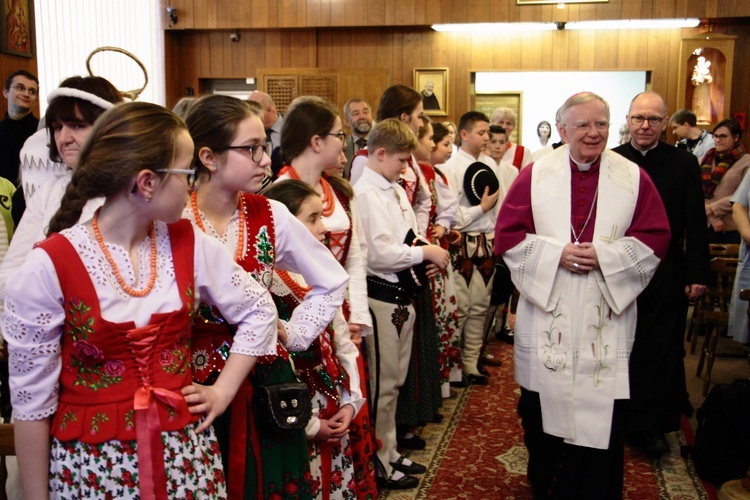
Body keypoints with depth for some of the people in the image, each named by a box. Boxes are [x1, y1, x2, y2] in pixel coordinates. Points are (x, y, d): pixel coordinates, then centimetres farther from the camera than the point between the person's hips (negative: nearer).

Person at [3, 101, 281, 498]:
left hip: (185, 450, 4)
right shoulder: (49, 267, -16)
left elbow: (259, 311, 8)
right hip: (91, 463, -3)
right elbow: (32, 399, -10)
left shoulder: (188, 244, -5)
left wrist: (222, 392, 1)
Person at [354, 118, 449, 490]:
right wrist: (424, 252, -14)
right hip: (380, 296, -9)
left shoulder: (396, 190, 12)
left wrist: (428, 255, 1)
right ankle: (377, 463, 19)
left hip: (402, 294, 9)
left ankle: (390, 452, 34)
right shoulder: (365, 194, -16)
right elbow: (378, 253, -22)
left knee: (395, 379, 19)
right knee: (381, 383, 3)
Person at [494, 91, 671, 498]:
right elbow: (508, 235, -1)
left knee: (600, 411, 4)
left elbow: (655, 238, 0)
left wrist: (604, 256, -14)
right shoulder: (534, 175, 0)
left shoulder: (633, 178, 2)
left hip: (606, 317, 0)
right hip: (546, 314, 0)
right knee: (544, 404, 10)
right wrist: (556, 254, -15)